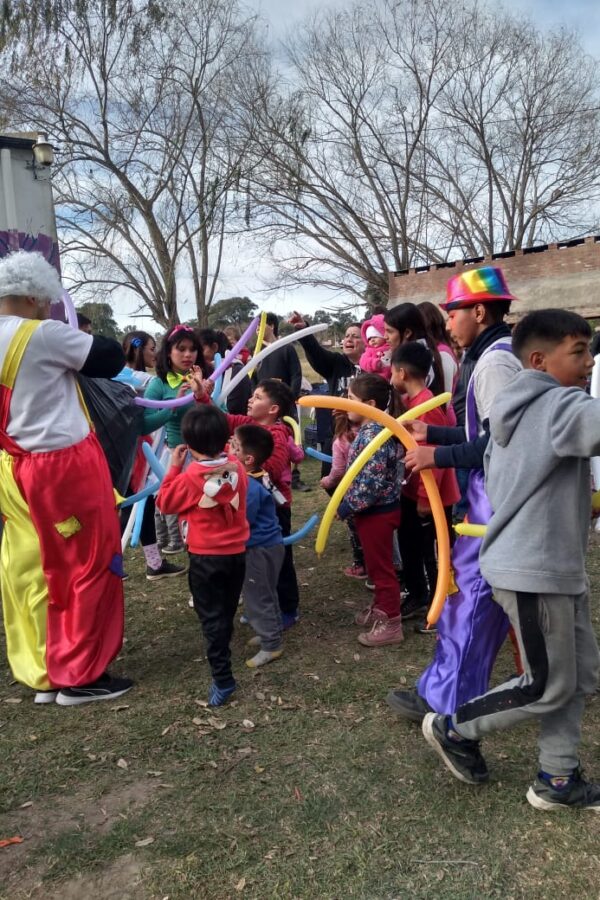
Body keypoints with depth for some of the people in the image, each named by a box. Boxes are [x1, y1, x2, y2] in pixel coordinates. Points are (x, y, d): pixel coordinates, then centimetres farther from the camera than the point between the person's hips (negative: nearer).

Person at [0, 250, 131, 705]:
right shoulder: (43, 335, -15)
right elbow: (112, 357, -8)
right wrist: (74, 343, 9)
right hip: (65, 468, -8)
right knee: (88, 567, 4)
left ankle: (43, 673, 25)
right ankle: (79, 675, 12)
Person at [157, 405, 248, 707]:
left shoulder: (190, 477, -19)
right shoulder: (237, 467, -5)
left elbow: (165, 503, -4)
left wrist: (174, 467, 0)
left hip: (205, 556, -5)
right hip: (237, 551, 5)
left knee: (211, 616, 2)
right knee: (227, 610, 23)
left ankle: (222, 678, -1)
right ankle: (221, 654, 44)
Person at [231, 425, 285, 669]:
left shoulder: (250, 487, -29)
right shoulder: (258, 477, 1)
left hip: (259, 549, -10)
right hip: (266, 545, 10)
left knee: (257, 598, 4)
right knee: (265, 595, 24)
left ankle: (271, 646, 17)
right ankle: (271, 633, 41)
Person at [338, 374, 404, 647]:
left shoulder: (373, 435, -25)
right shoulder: (370, 430, 6)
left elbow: (372, 483, -30)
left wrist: (345, 507, -21)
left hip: (376, 511, -10)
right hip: (375, 510, 10)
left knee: (381, 567, 3)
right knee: (376, 564, 23)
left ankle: (391, 624, 16)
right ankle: (380, 609, 39)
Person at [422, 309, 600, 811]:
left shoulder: (516, 411, 13)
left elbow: (497, 482, 21)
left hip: (555, 566, 10)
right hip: (533, 570, -10)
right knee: (549, 686, 4)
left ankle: (557, 780, 26)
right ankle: (454, 730, 21)